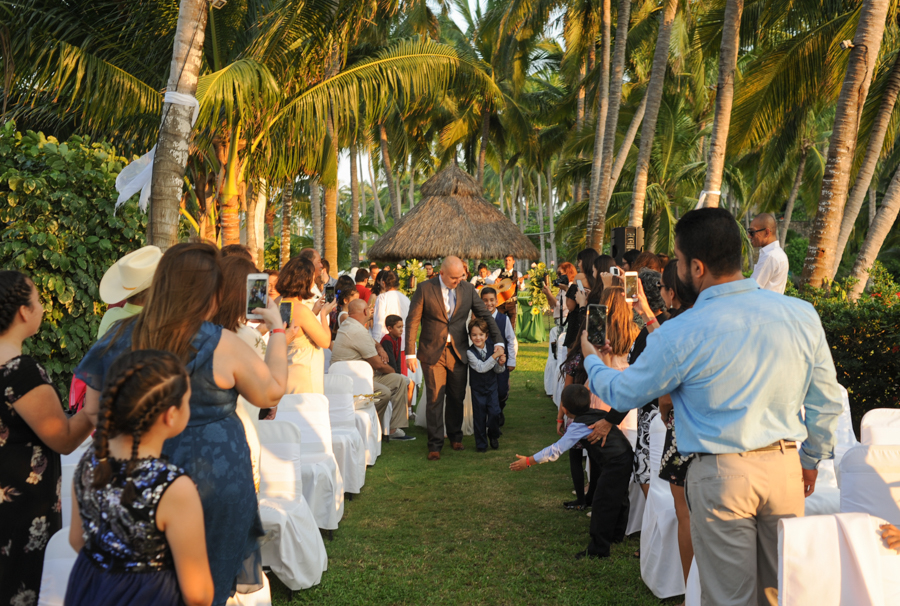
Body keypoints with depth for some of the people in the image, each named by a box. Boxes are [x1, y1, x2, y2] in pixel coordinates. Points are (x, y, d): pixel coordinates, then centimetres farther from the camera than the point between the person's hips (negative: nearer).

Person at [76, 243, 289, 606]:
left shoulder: (117, 338, -4)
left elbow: (91, 413, 4)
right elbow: (272, 393, -3)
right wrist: (277, 330, 6)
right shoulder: (222, 345, -17)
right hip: (212, 478, -4)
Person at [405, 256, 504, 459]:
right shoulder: (425, 289, -7)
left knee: (457, 397, 11)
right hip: (432, 352, -3)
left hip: (458, 351, 3)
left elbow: (485, 316, 7)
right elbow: (412, 321, -5)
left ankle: (455, 436, 31)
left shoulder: (468, 289, 2)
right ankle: (435, 444, 8)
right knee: (434, 398, -2)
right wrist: (410, 353, -10)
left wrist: (498, 342, -3)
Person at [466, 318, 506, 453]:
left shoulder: (492, 348, -7)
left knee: (494, 412, -8)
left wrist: (501, 363, -23)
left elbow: (497, 370, -1)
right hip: (477, 388, -2)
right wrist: (495, 356, -34)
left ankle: (493, 435, 21)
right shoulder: (470, 352, -17)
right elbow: (481, 368, -28)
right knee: (479, 416, 5)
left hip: (491, 385, 2)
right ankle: (481, 443, 22)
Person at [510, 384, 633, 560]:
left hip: (614, 464, -10)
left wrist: (528, 461, -12)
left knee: (602, 505, -2)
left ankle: (598, 549, 5)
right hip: (627, 458, 10)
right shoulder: (597, 413, 8)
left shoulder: (578, 426, -15)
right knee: (618, 499, 25)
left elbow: (557, 450, -16)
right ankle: (616, 535, 43)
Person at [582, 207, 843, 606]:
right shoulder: (802, 314, -3)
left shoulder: (681, 335, -15)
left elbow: (623, 394, -1)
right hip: (785, 468, 4)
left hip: (721, 474, -4)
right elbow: (826, 402, 6)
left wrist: (590, 359, 19)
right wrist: (810, 460, 21)